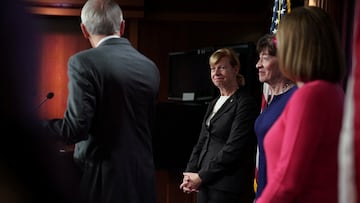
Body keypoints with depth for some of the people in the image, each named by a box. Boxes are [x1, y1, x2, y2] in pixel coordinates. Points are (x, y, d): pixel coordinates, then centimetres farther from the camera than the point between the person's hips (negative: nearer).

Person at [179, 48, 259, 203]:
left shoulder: (245, 104, -9)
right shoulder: (213, 104, 16)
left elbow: (233, 149, -15)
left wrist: (201, 176, -13)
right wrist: (190, 174, 1)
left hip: (228, 189, -7)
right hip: (205, 186, 7)